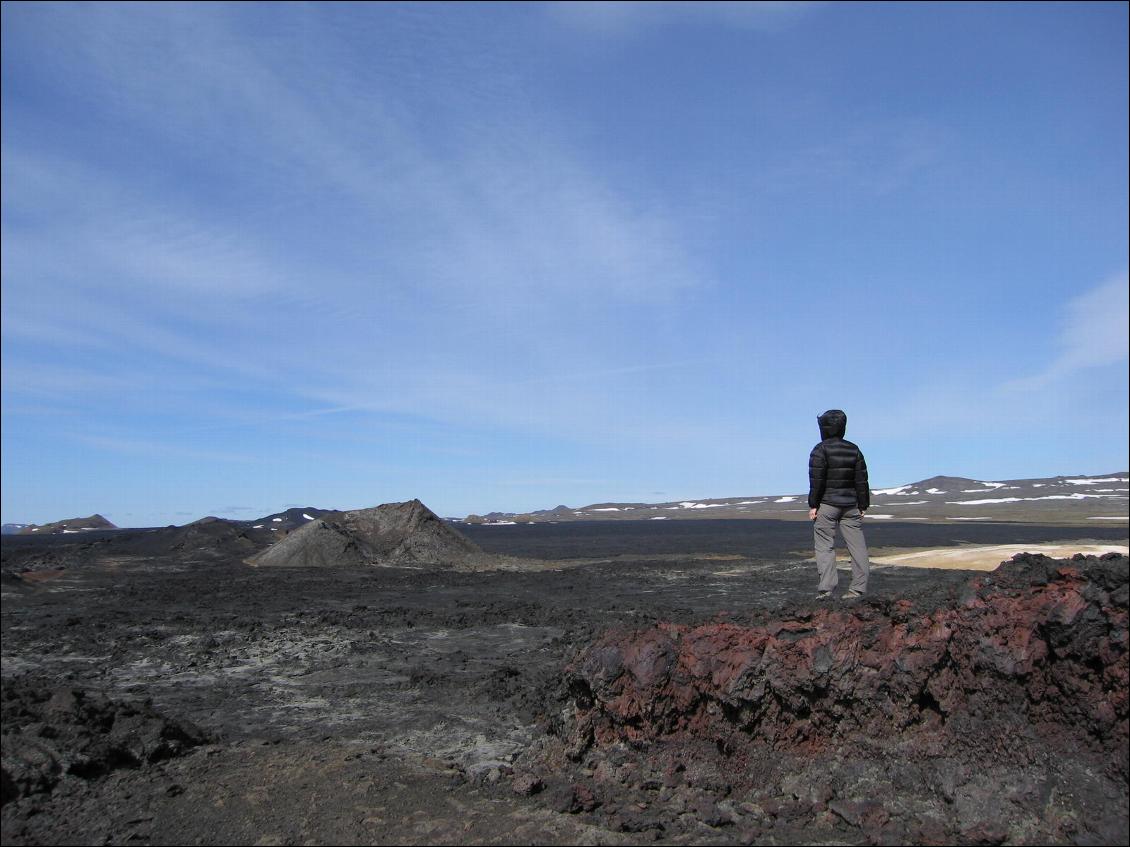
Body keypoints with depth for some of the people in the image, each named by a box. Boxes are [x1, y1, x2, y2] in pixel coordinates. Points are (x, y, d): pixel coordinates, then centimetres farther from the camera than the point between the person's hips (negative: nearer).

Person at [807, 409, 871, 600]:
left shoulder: (820, 450, -8)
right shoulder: (854, 450, 8)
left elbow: (816, 480, -12)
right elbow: (862, 480, 6)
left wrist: (812, 505, -8)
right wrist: (862, 506, 11)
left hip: (826, 505, -5)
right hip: (850, 505, 5)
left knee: (824, 545, -2)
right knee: (856, 546, 6)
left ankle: (826, 587, -10)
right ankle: (858, 588, 6)